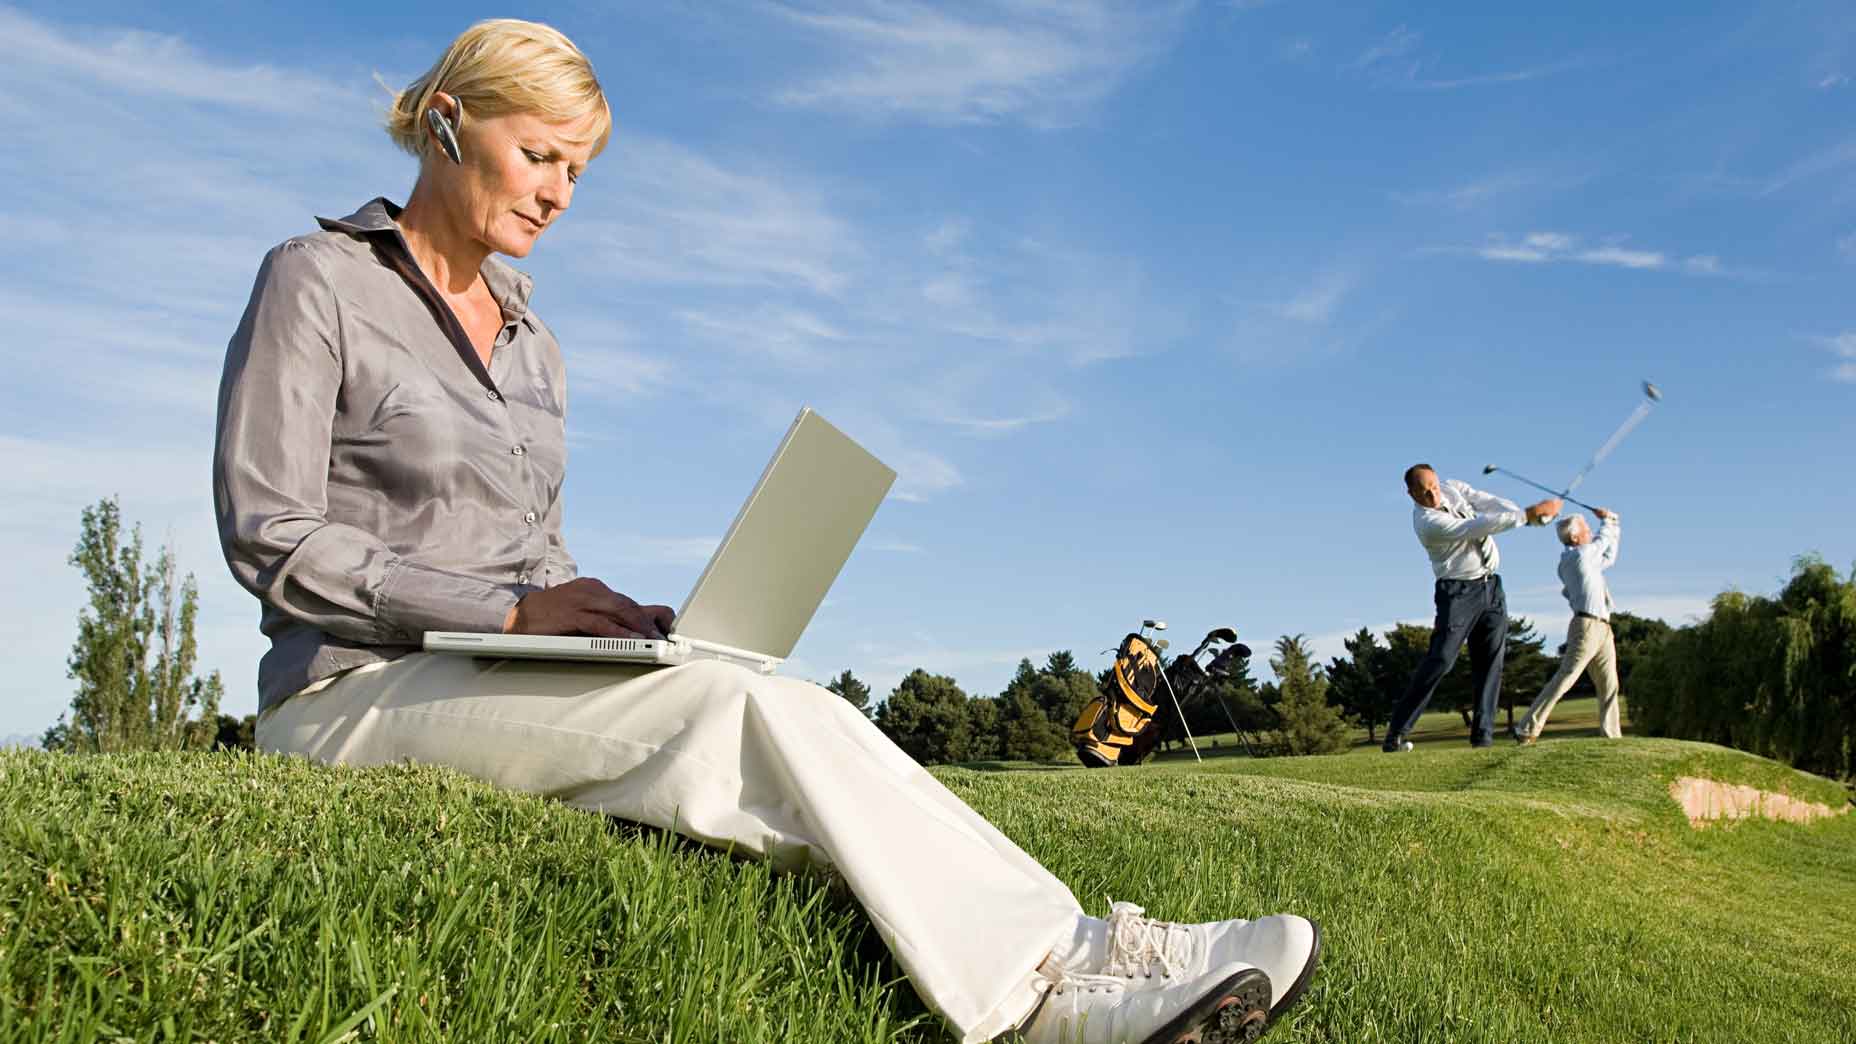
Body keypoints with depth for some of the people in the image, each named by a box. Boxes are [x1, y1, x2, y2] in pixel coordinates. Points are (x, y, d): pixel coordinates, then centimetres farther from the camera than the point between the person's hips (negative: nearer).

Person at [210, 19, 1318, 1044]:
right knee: (745, 709, -28)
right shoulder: (317, 281, -1)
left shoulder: (531, 341, 19)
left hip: (503, 682, 6)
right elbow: (270, 537, -10)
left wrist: (596, 613, -4)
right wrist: (510, 611, -20)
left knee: (791, 713, -23)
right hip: (357, 691, -6)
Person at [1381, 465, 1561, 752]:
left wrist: (1534, 514, -24)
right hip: (1458, 591, -7)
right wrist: (1527, 514, -27)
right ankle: (1396, 733, -12)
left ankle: (1483, 732, 1)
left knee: (1490, 662, 1)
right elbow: (1481, 526, -26)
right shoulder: (1428, 523, -21)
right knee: (1440, 660, -13)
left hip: (1491, 587, 7)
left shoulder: (1452, 488, 2)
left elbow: (1491, 503, -8)